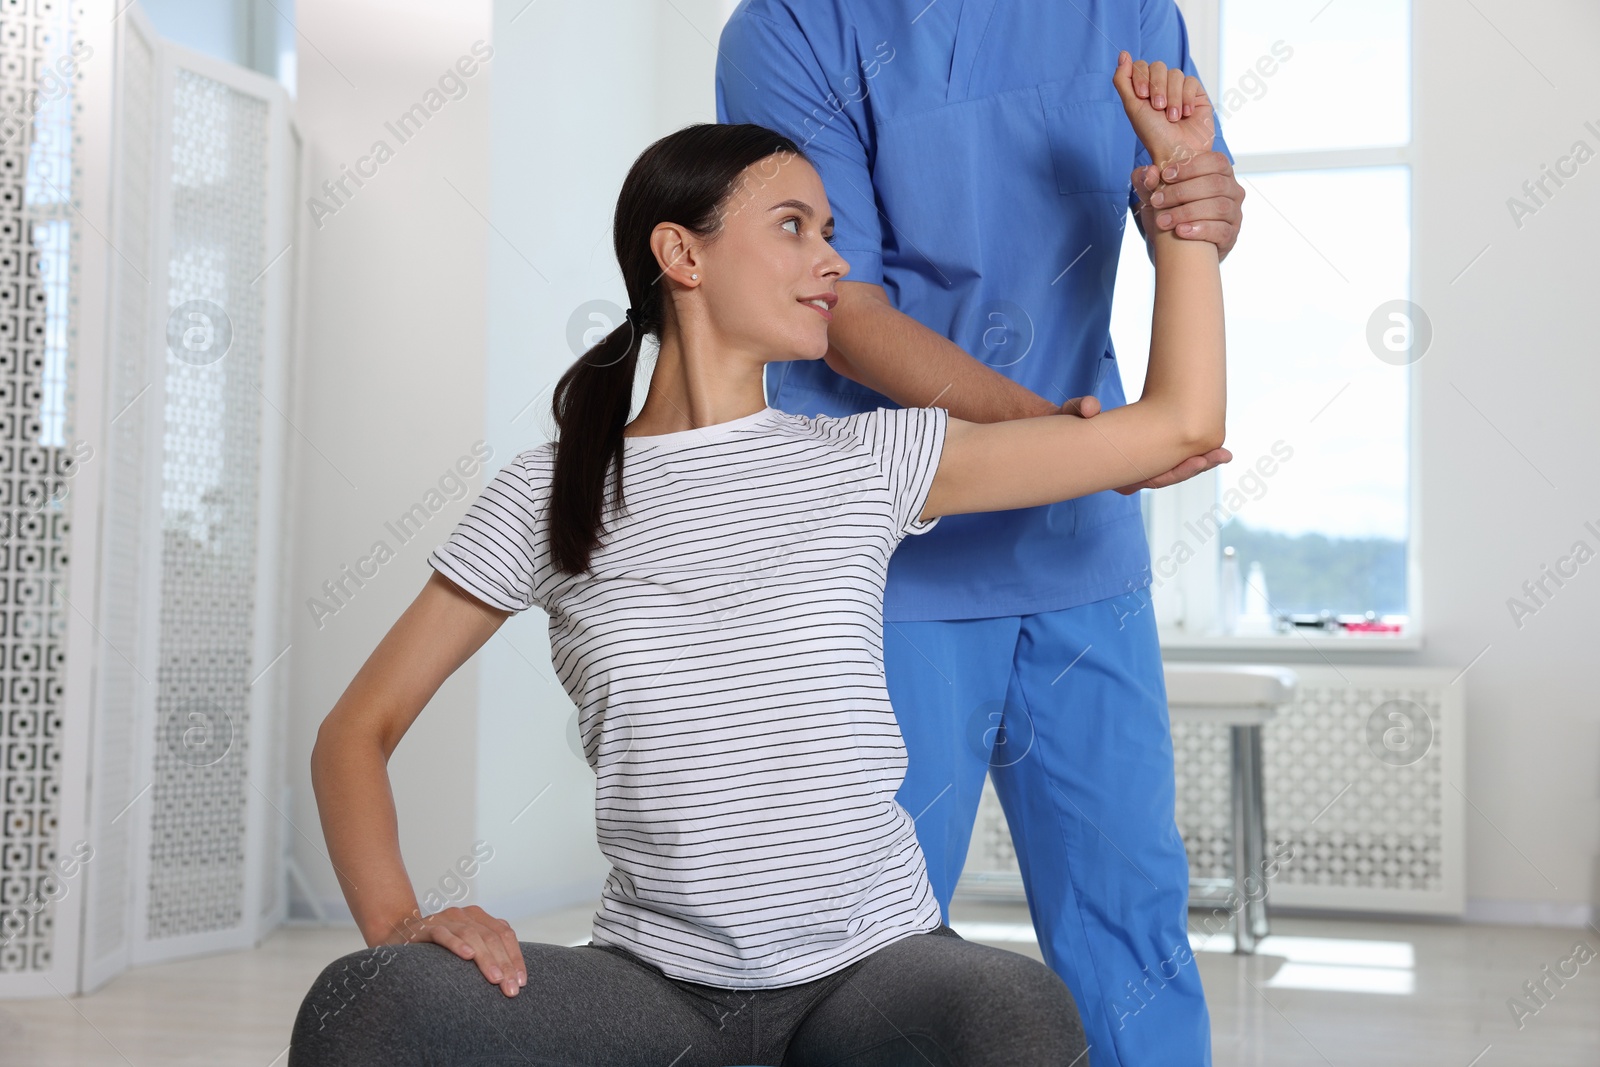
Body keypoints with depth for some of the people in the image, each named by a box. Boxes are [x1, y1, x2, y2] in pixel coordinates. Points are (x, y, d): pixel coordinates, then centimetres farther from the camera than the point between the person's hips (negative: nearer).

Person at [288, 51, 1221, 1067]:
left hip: (873, 965, 2)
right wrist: (400, 924, -15)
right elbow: (358, 729, 4)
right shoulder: (549, 495, 3)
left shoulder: (869, 461, 6)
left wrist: (1182, 167, 8)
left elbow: (1181, 422, 7)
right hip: (657, 980, -1)